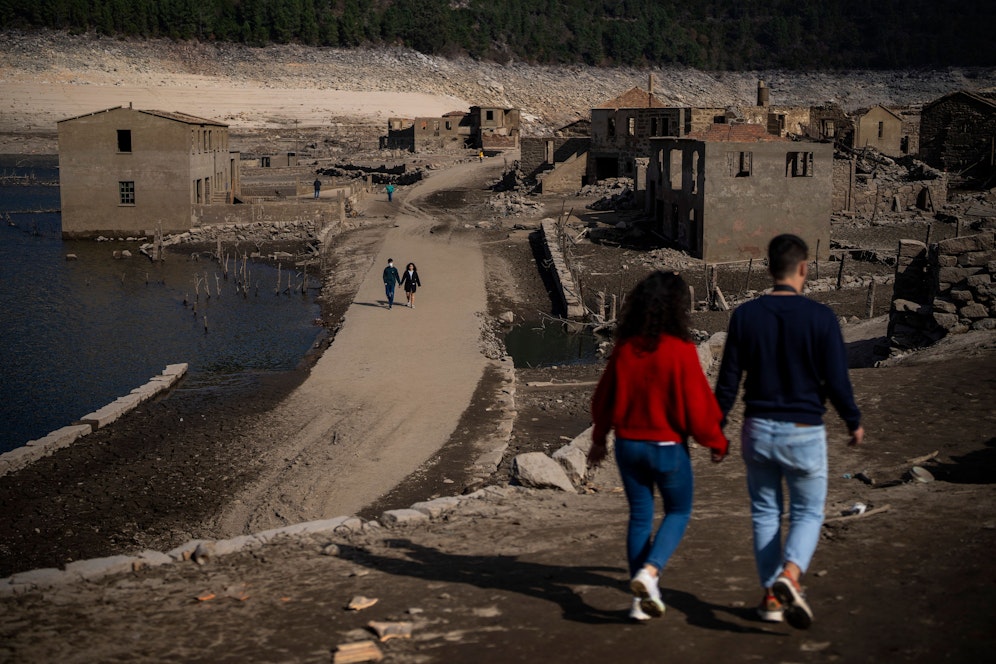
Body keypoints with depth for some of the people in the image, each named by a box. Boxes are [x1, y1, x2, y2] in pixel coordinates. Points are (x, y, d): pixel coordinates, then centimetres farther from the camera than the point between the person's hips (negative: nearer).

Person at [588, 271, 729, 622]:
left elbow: (604, 398, 7)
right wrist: (717, 443, 2)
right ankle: (649, 572, -8)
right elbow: (697, 405, -14)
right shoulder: (681, 350, -17)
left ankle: (642, 599, 16)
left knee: (640, 516, 14)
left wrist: (599, 439, 21)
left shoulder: (624, 348, -2)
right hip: (668, 447, -4)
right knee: (678, 512, 15)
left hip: (628, 445, 4)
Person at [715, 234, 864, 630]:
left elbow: (728, 379, 0)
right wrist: (854, 422, 8)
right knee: (807, 513, 10)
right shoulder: (820, 317, -10)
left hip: (758, 429, 2)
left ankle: (772, 597, 18)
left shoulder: (745, 315, -3)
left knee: (765, 513, 15)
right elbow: (836, 381, -8)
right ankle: (788, 577, -15)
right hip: (803, 432, -2)